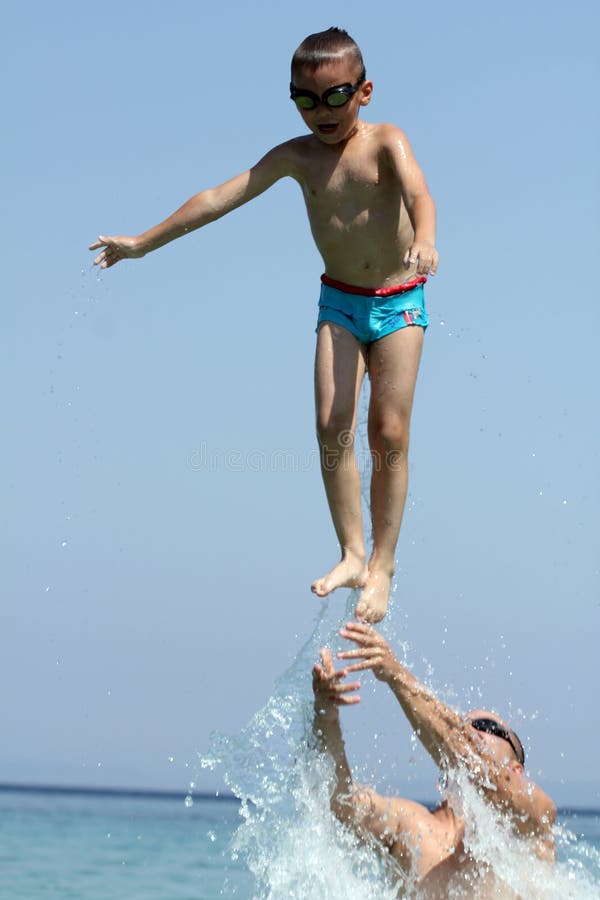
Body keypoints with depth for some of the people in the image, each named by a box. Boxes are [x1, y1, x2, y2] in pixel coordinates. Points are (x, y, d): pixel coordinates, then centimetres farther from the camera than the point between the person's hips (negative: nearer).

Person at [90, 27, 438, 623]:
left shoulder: (384, 143, -13)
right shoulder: (297, 156, -3)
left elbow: (416, 190, -34)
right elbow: (220, 199, -2)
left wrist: (423, 238, -56)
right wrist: (143, 242, -2)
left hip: (399, 301, -3)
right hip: (339, 301, 3)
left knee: (388, 433, -6)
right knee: (332, 425, -11)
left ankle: (382, 566, 0)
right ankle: (352, 555, -4)